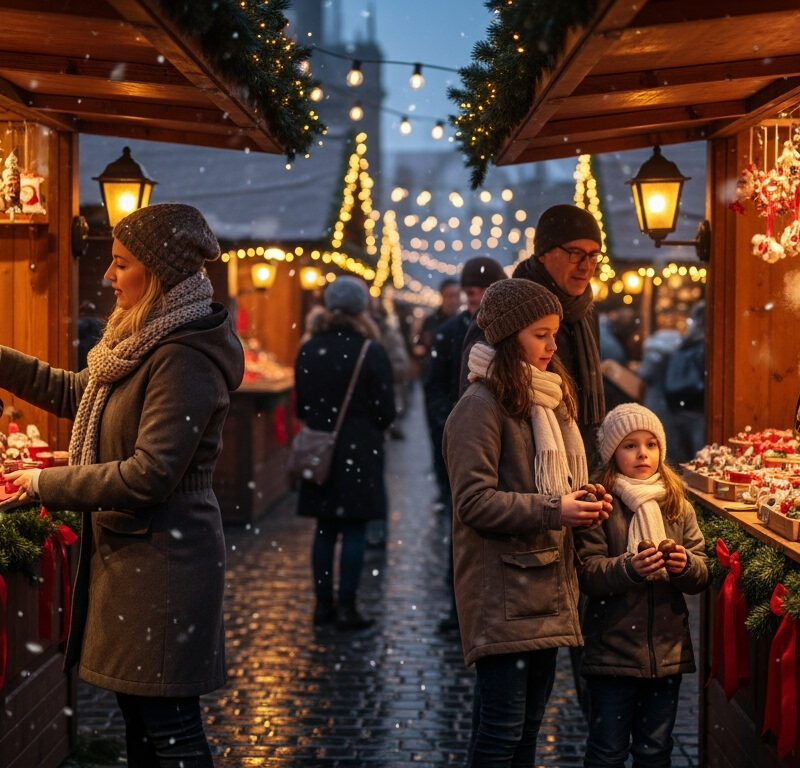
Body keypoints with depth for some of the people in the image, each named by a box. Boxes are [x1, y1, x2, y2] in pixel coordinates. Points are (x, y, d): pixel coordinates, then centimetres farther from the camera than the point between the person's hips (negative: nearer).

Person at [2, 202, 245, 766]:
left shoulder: (185, 360, -21)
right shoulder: (143, 343, 11)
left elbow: (149, 475, -25)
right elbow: (76, 393, 23)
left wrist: (48, 483, -15)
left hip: (164, 564, -10)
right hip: (128, 554, 10)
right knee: (138, 714, 18)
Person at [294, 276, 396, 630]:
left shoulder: (308, 351, 2)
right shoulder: (371, 352, -11)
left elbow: (301, 405, 8)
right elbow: (385, 410, -9)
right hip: (360, 451, -4)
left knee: (325, 528, 12)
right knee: (354, 529, 1)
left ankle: (323, 602, 15)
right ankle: (347, 607, 2)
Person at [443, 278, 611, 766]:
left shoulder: (548, 399, 15)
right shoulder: (482, 406, -12)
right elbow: (474, 502, -17)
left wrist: (582, 504, 5)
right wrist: (551, 511, -23)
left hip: (547, 587, 8)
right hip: (502, 592, -8)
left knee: (529, 726, 15)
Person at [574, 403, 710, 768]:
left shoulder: (678, 506, 6)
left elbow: (702, 577, 6)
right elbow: (588, 575, -13)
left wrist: (685, 566, -16)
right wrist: (629, 568, -29)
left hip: (668, 651, 4)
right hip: (612, 652, -4)